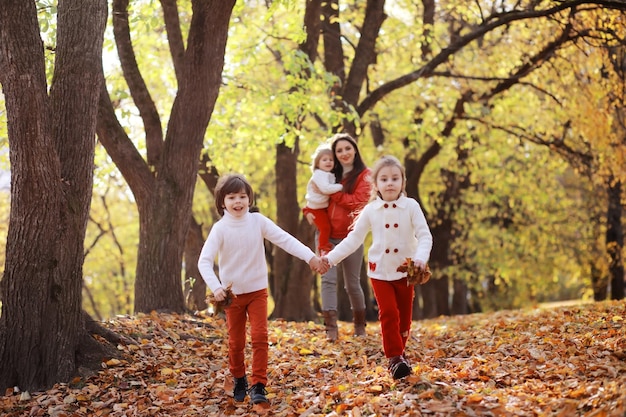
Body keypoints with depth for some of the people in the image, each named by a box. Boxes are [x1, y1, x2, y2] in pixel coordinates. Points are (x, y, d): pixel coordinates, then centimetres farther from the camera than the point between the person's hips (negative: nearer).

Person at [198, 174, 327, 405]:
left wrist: (310, 257, -27)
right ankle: (239, 381, 32)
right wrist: (215, 287, -32)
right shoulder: (220, 228, -12)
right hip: (233, 293, -1)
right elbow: (204, 260, -18)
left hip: (257, 291, 1)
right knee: (236, 342, 9)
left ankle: (259, 385, -3)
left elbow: (285, 240, -15)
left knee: (260, 337, -8)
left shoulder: (258, 221, -8)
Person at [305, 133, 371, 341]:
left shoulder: (364, 175, -2)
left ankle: (359, 325, 27)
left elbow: (358, 202, -14)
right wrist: (309, 210, -2)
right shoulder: (331, 175, 10)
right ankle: (331, 327, -14)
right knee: (328, 279, -10)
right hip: (327, 235, 3)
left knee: (352, 283, 7)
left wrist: (331, 192, -17)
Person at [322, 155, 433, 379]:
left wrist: (421, 257, -31)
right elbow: (353, 239, 1)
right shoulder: (370, 210, -2)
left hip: (405, 270, 0)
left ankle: (399, 351, 27)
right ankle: (394, 357, -6)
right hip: (380, 271, 0)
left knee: (404, 315, 8)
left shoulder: (411, 206, -7)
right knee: (389, 313, -11)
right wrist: (331, 257, -8)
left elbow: (424, 235, -12)